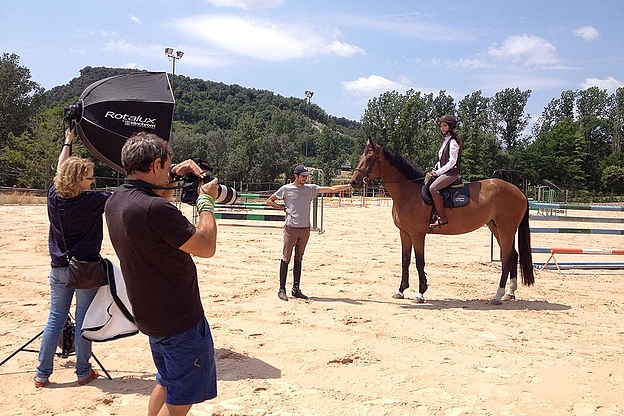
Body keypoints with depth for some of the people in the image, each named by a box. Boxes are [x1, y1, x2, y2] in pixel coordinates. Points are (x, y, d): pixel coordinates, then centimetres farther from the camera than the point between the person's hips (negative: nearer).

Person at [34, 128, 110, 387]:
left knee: (55, 319, 12)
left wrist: (68, 141, 29)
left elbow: (60, 169, 17)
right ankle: (83, 372, 15)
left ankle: (42, 374, 18)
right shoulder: (92, 201, -16)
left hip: (59, 269, 5)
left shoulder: (54, 197, -1)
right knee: (83, 321, 5)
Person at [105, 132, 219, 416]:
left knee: (166, 383, 26)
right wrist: (206, 200, -9)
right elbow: (206, 247, -21)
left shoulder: (115, 202, 1)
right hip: (180, 320, -9)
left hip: (150, 315, 9)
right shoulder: (154, 209, -28)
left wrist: (172, 177, 13)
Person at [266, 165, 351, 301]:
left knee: (298, 259, 9)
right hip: (291, 228, -4)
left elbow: (331, 189, 4)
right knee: (286, 258, -3)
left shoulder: (311, 188, 8)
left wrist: (351, 186, -4)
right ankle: (282, 289, 2)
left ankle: (296, 289, 15)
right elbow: (269, 201, 8)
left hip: (305, 229, 4)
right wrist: (283, 208, -6)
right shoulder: (286, 189, 0)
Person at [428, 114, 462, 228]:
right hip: (442, 172, 10)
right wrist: (434, 170, 7)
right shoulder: (445, 140, 19)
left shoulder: (453, 142, -10)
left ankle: (442, 218, -28)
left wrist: (438, 172, -16)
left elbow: (452, 162, -16)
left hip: (451, 173, -10)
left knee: (433, 188, -30)